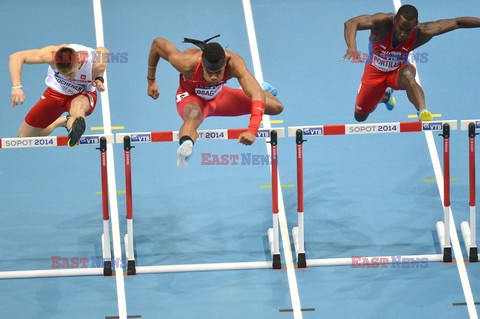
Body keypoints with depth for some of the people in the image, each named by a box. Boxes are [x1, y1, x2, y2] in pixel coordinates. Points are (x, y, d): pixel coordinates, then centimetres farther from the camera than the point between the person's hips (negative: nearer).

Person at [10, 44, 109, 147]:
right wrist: (16, 86, -42)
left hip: (83, 95, -2)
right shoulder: (52, 54, -36)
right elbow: (16, 57, -30)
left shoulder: (97, 64, -32)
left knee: (78, 105, -41)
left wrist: (99, 79, -19)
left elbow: (104, 51, -5)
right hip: (55, 92, 2)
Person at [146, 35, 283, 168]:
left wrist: (252, 131, -60)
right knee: (194, 115, -42)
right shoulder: (188, 63, -39)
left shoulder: (233, 63, -38)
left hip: (219, 95, 3)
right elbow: (158, 42, -22)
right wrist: (151, 81, -10)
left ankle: (262, 88, 34)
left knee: (276, 107, 0)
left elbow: (258, 95, -47)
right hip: (192, 97, -3)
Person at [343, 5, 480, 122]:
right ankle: (384, 96, 44)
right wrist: (352, 47, -63)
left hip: (398, 71, -1)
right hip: (375, 72, 1)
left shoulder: (421, 33, -27)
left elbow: (457, 23, -22)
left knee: (407, 75, -39)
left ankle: (422, 111, -58)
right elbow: (352, 23, -46)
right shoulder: (383, 22, -34)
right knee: (360, 117, 14)